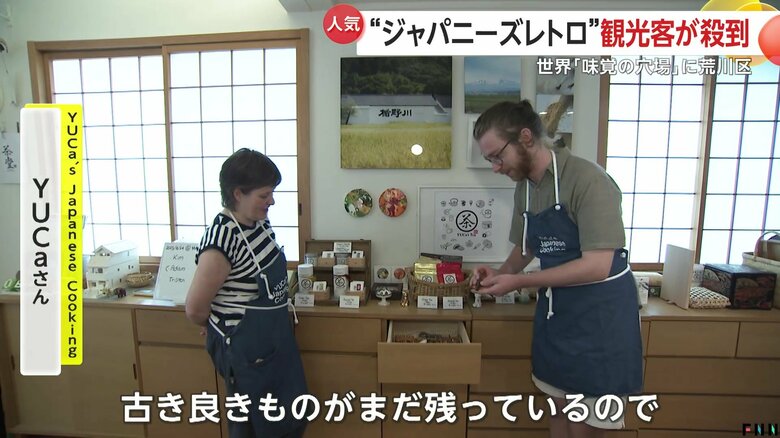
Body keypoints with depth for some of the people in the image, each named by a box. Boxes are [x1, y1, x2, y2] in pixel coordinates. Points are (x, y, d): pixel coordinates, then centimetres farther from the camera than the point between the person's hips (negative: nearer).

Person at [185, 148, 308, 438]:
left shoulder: (259, 222, -3)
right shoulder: (221, 241, -28)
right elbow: (195, 309, -19)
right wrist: (224, 326, 1)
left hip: (275, 339, 8)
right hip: (246, 348, -8)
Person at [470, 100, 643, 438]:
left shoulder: (587, 180, -21)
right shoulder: (524, 187, 2)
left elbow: (597, 266, -25)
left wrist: (518, 281, -23)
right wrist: (501, 273, -4)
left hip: (600, 312, -6)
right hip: (554, 309, 7)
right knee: (559, 406, 20)